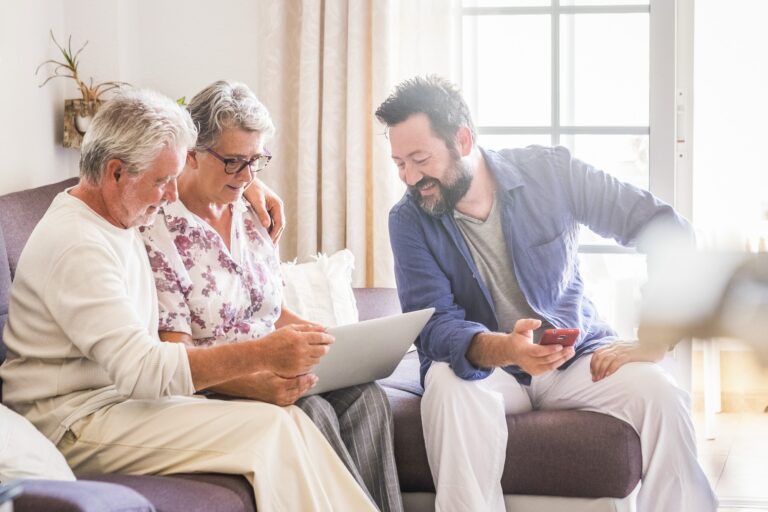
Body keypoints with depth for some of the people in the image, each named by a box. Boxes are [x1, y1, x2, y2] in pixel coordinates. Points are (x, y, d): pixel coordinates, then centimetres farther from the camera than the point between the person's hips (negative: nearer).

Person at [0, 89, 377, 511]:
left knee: (288, 422, -12)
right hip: (78, 424, -9)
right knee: (268, 429, -24)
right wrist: (261, 356, -28)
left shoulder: (121, 221, 14)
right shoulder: (75, 243, -18)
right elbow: (141, 370, -26)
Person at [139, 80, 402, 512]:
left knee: (366, 395, -21)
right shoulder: (157, 230, -11)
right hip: (214, 387, -6)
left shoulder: (252, 215, 12)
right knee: (310, 412, -31)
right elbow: (175, 356, -16)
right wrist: (253, 384, -32)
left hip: (273, 373, 6)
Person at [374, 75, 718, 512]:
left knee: (658, 393, -27)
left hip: (577, 355, 1)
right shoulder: (409, 220, -9)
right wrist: (507, 351, -40)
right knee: (449, 387, -34)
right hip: (482, 363, 0)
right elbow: (434, 326, -18)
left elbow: (667, 230, -7)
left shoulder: (551, 171, -9)